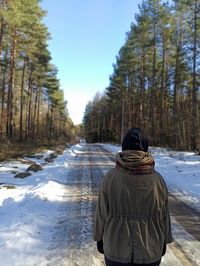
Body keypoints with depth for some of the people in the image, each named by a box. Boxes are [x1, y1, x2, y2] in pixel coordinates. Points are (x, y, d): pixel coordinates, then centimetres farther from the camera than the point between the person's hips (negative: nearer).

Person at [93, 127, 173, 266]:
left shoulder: (111, 177, -16)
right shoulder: (157, 179, -13)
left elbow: (102, 213, -8)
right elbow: (164, 216, -3)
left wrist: (100, 238, 7)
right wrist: (164, 242, 12)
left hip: (116, 249, 0)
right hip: (149, 251, 1)